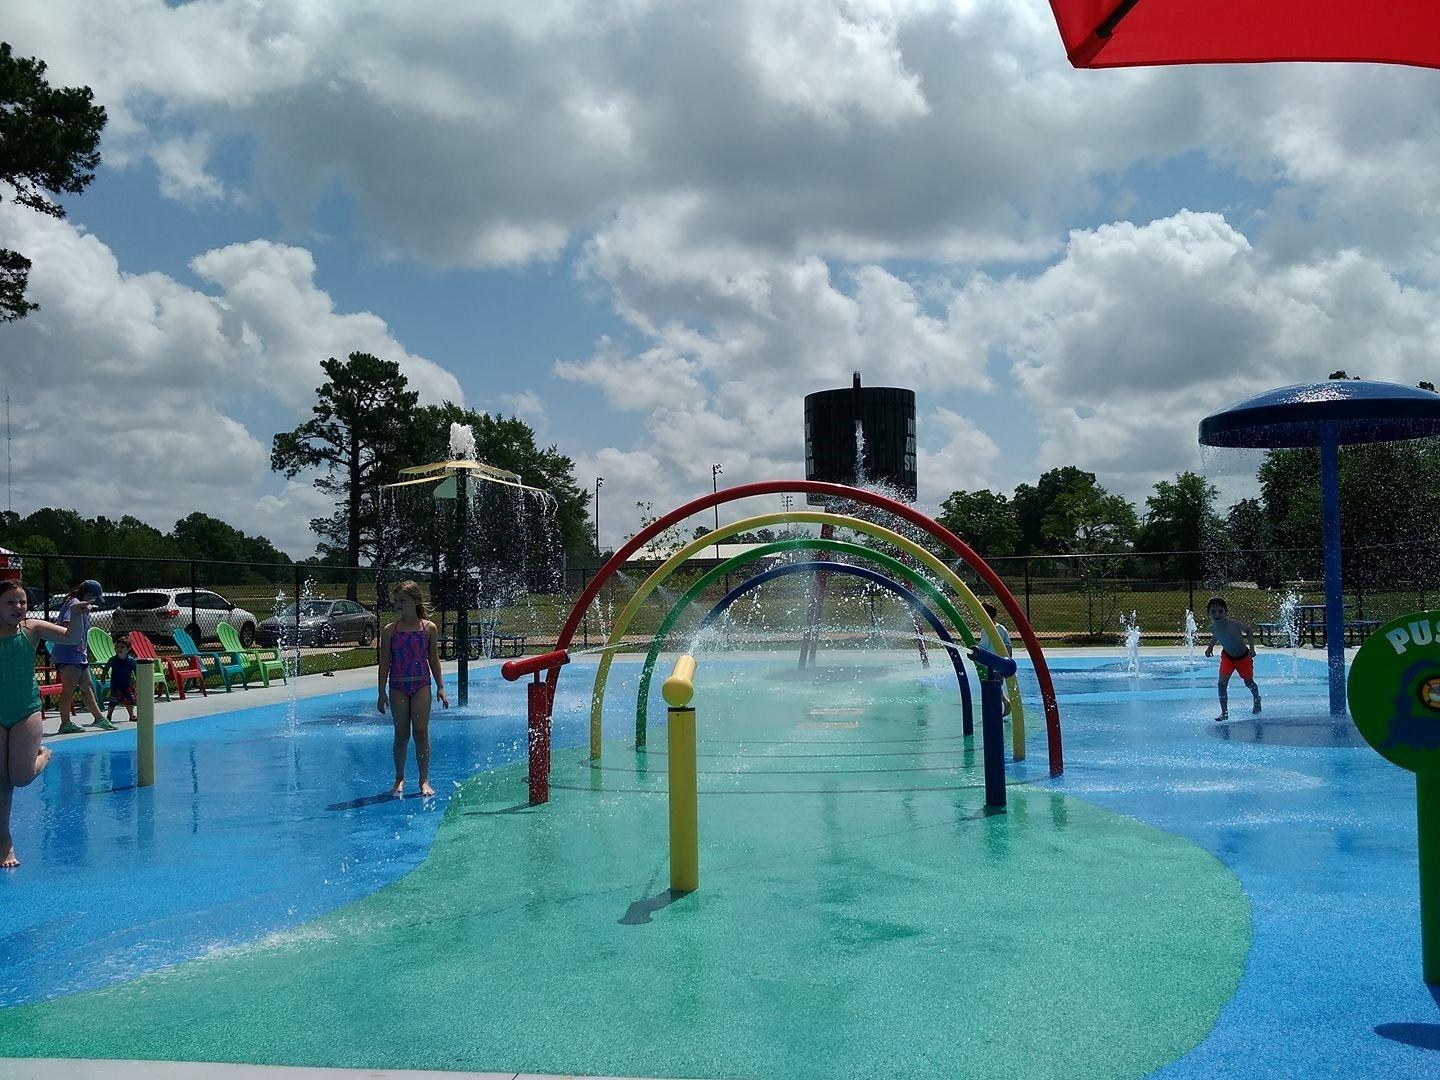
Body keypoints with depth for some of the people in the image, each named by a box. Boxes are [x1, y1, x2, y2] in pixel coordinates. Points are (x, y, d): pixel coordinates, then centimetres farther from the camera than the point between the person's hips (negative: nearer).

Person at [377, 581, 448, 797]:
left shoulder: (429, 628, 1)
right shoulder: (390, 631, 1)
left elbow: (434, 659, 7)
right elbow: (384, 663, 3)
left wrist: (440, 687, 4)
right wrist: (382, 692, -1)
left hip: (421, 685, -1)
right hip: (398, 687, 1)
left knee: (421, 732, -3)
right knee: (401, 734, 4)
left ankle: (424, 780, 3)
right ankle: (399, 778, 17)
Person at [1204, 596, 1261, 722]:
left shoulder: (1234, 624, -34)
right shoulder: (1212, 627, -20)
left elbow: (1248, 630, -15)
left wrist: (1251, 648, -20)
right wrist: (1210, 647, -4)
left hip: (1243, 656, -3)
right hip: (1227, 656, 3)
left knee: (1248, 682, 16)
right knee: (1222, 683, -12)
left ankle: (1257, 700, 48)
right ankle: (1224, 712, -3)